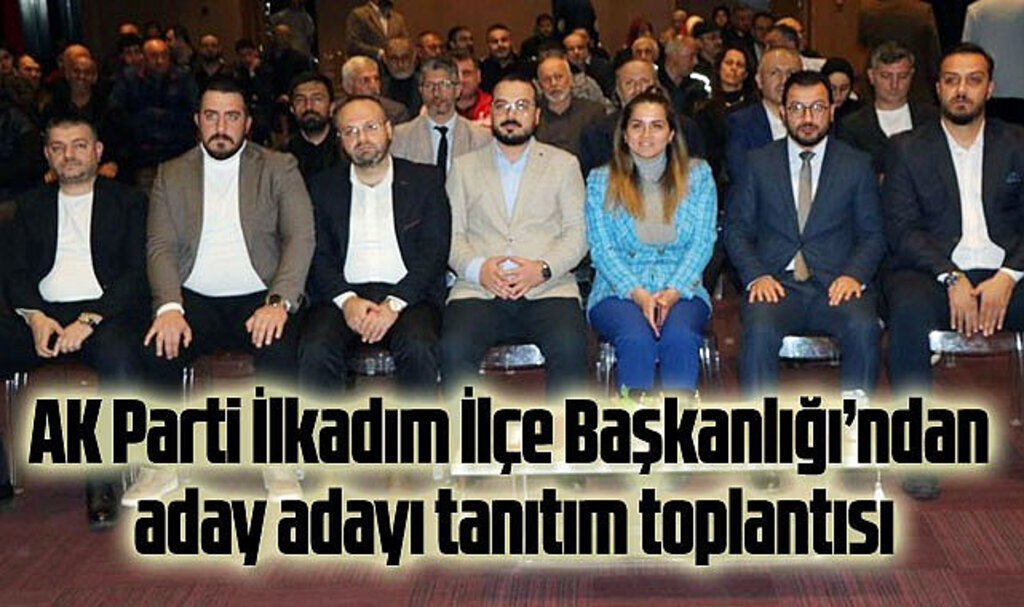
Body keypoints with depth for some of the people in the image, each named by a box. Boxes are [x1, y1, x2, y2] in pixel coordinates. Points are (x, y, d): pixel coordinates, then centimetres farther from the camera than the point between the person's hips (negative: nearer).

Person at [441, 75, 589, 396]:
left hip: (547, 288, 0)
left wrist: (543, 268, -9)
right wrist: (477, 268, -9)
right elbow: (452, 234, 11)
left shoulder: (564, 164, 18)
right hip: (479, 290, 1)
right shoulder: (465, 167, 20)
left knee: (570, 345, -30)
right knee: (454, 347, -29)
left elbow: (577, 234, 9)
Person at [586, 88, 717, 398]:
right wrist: (638, 294, -14)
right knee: (636, 337, -33)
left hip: (682, 291, 1)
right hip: (618, 292, 0)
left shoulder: (697, 175, 11)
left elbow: (702, 242, 3)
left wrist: (673, 292, -13)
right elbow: (601, 249, 2)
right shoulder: (601, 181, 9)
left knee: (680, 336, -32)